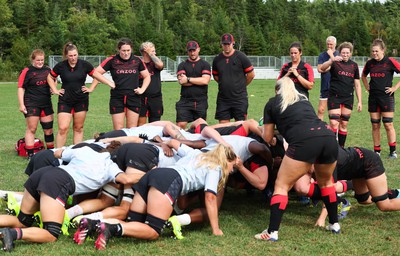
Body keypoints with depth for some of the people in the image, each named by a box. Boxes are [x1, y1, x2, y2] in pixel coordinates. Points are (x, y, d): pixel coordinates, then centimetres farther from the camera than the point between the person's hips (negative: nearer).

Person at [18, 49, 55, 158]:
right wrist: (21, 105, -13)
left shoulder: (48, 70, 9)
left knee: (48, 129, 9)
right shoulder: (27, 71, -6)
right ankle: (30, 154, 3)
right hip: (31, 104, -5)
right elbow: (21, 88, -7)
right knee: (31, 129, -2)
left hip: (46, 104, 5)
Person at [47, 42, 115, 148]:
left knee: (79, 128, 7)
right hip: (65, 100, -1)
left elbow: (96, 75, 6)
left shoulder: (84, 64, -4)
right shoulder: (60, 66, -5)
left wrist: (110, 83, -2)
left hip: (81, 100, 1)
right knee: (63, 128, -10)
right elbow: (50, 77, 11)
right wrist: (55, 90, 1)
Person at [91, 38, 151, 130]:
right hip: (117, 98, -2)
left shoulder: (137, 61, 4)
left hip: (134, 98, 2)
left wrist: (142, 89, 2)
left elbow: (147, 76, 15)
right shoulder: (112, 60, -3)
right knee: (118, 130, -1)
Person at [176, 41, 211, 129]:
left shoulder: (205, 64, 8)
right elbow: (181, 81, -5)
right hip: (185, 101, 0)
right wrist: (199, 80, -6)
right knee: (181, 125, -9)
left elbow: (205, 80, -8)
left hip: (201, 101, 0)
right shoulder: (182, 65, 11)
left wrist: (188, 79, -6)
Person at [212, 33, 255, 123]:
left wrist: (241, 85, 9)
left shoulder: (241, 57, -5)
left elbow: (251, 74, 0)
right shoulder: (217, 59, 6)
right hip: (223, 98, 4)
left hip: (239, 98, -4)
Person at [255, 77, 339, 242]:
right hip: (329, 137, 5)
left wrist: (262, 129, 49)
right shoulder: (304, 99, 34)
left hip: (304, 141, -5)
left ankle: (272, 232, -6)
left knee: (282, 186, 3)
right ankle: (334, 224, 34)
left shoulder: (273, 103, 21)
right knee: (325, 181, 29)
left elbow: (267, 138, 26)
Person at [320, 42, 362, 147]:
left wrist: (360, 101, 9)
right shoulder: (335, 63, -2)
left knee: (344, 125, 8)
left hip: (348, 98, 4)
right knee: (334, 123, -11)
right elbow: (323, 68, -24)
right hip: (334, 97, -4)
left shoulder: (354, 65, 9)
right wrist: (332, 60, -43)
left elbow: (357, 85, 13)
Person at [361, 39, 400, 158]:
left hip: (386, 96, -4)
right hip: (373, 97, 4)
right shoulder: (370, 63, 6)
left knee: (388, 124, -5)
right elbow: (363, 76, 25)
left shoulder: (390, 62, -8)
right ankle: (377, 151, 13)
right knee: (375, 125, 6)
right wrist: (367, 87, 12)